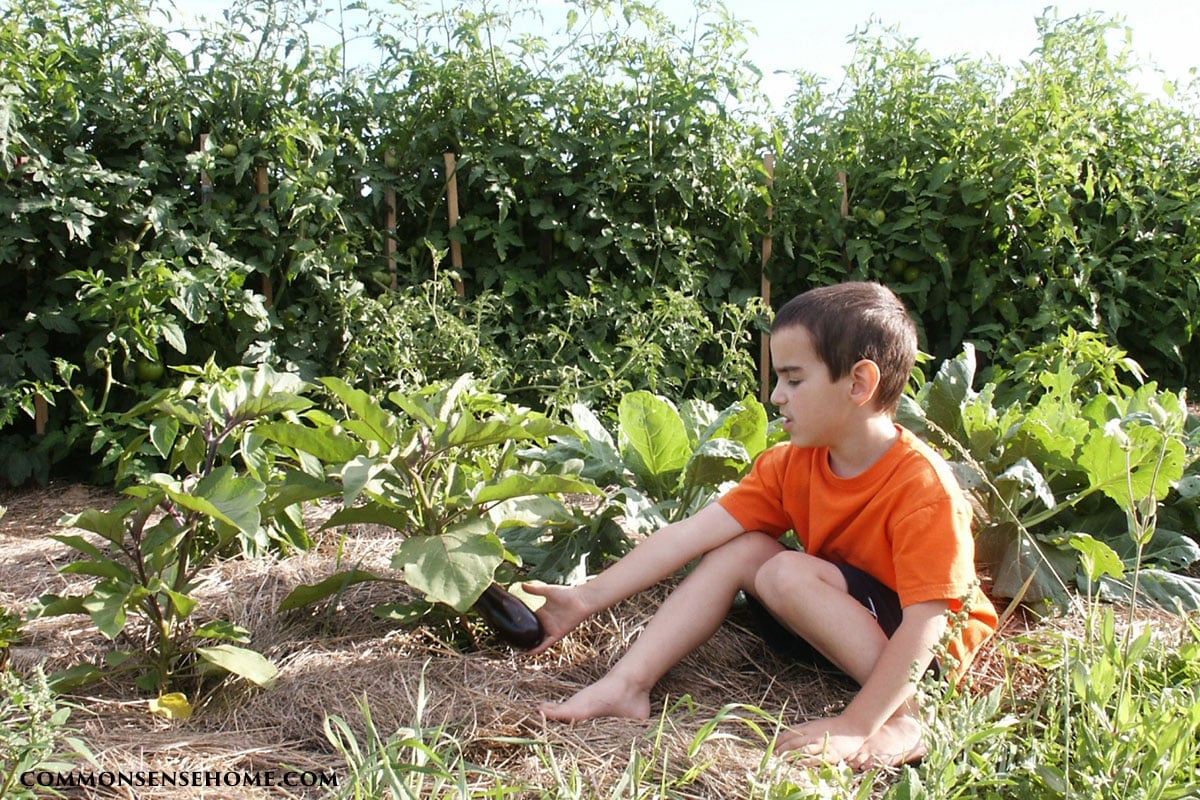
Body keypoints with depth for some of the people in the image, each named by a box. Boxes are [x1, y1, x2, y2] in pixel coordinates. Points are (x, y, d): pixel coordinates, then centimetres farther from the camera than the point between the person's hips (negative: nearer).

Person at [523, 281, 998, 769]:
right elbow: (691, 534, -13)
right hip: (841, 621, 6)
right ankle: (627, 684, -15)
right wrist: (587, 598, -17)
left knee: (787, 573, -26)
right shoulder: (791, 465, -9)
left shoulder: (923, 487, -27)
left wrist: (854, 727, -34)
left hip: (930, 650, -6)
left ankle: (902, 718, -22)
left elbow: (924, 624, -30)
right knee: (740, 546, -11)